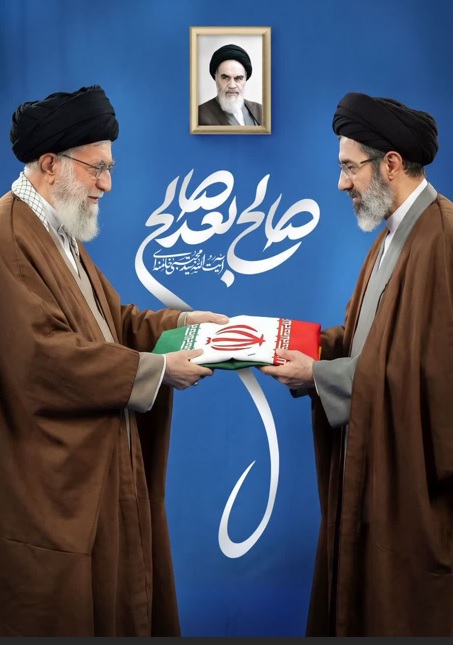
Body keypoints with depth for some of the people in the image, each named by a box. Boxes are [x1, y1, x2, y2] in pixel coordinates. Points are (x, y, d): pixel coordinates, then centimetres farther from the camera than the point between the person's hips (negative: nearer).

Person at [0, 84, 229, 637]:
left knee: (116, 606, 18)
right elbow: (46, 356, -26)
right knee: (62, 616, 4)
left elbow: (109, 319, 18)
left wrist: (179, 320, 2)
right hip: (51, 487, -10)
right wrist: (157, 369, -18)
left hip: (98, 468, 10)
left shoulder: (58, 234, 14)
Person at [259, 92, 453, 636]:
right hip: (371, 465, 9)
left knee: (401, 613, 8)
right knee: (357, 603, 19)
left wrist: (317, 376, -17)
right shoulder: (392, 236, 11)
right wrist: (297, 342, 0)